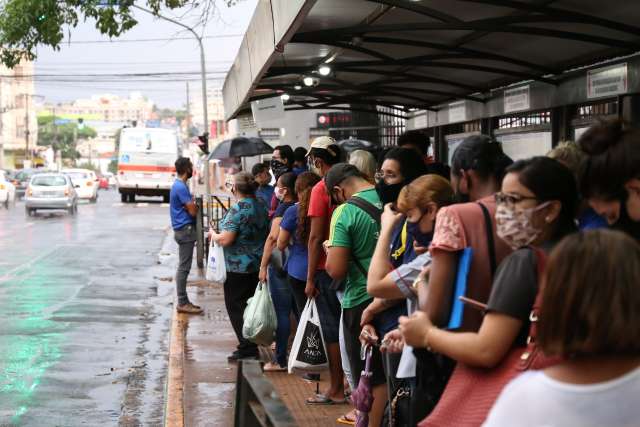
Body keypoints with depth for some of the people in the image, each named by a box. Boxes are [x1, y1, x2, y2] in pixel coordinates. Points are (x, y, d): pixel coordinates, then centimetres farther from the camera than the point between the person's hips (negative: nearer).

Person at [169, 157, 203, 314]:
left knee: (184, 267, 12)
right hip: (185, 230, -10)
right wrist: (195, 205, 3)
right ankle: (182, 303, -5)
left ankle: (183, 301, 17)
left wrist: (192, 205, -6)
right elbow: (193, 211, -18)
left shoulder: (179, 185, 15)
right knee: (183, 267, -7)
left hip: (183, 230, 10)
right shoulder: (181, 187, -17)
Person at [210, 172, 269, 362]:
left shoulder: (238, 209, -19)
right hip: (258, 265, 8)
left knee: (236, 307, 2)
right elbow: (265, 233, 19)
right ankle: (252, 344, 22)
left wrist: (213, 235, -4)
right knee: (251, 305, 16)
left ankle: (247, 348, 1)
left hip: (237, 267, -8)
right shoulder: (261, 206, 7)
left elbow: (226, 239, -24)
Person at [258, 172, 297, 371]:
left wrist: (263, 266, -16)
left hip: (280, 266, -8)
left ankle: (280, 360, 1)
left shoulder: (283, 209, -14)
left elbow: (273, 238, -19)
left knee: (282, 312, -3)